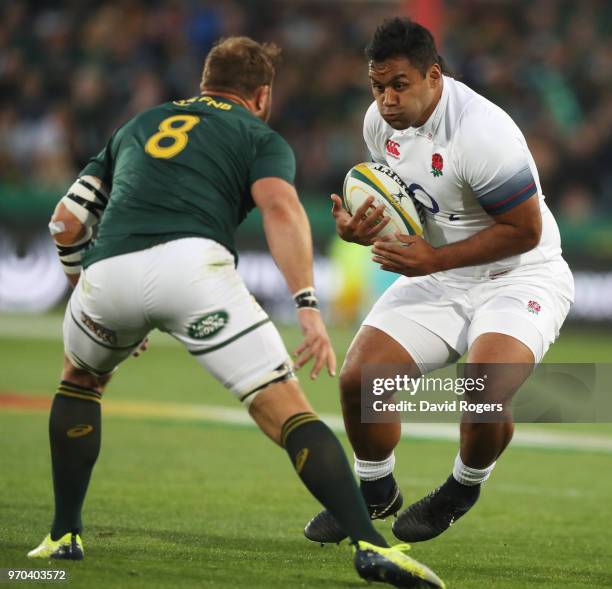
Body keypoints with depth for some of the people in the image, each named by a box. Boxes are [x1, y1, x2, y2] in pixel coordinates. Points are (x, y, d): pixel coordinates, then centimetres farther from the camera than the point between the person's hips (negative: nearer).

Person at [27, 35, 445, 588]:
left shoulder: (138, 126, 35)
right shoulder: (260, 137, 22)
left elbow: (67, 220, 29)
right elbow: (280, 209, -2)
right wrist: (308, 305, -10)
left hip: (106, 272, 4)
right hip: (191, 262, -4)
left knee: (81, 381, 34)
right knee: (287, 411, -2)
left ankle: (64, 536, 30)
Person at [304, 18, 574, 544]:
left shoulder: (482, 133, -28)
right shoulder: (380, 121, -4)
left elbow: (525, 230, -22)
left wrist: (435, 259, -25)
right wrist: (359, 228, -9)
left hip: (519, 276, -7)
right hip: (436, 275, 7)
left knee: (486, 389, -31)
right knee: (358, 381, -7)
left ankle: (463, 491, 2)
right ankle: (376, 493, 21)